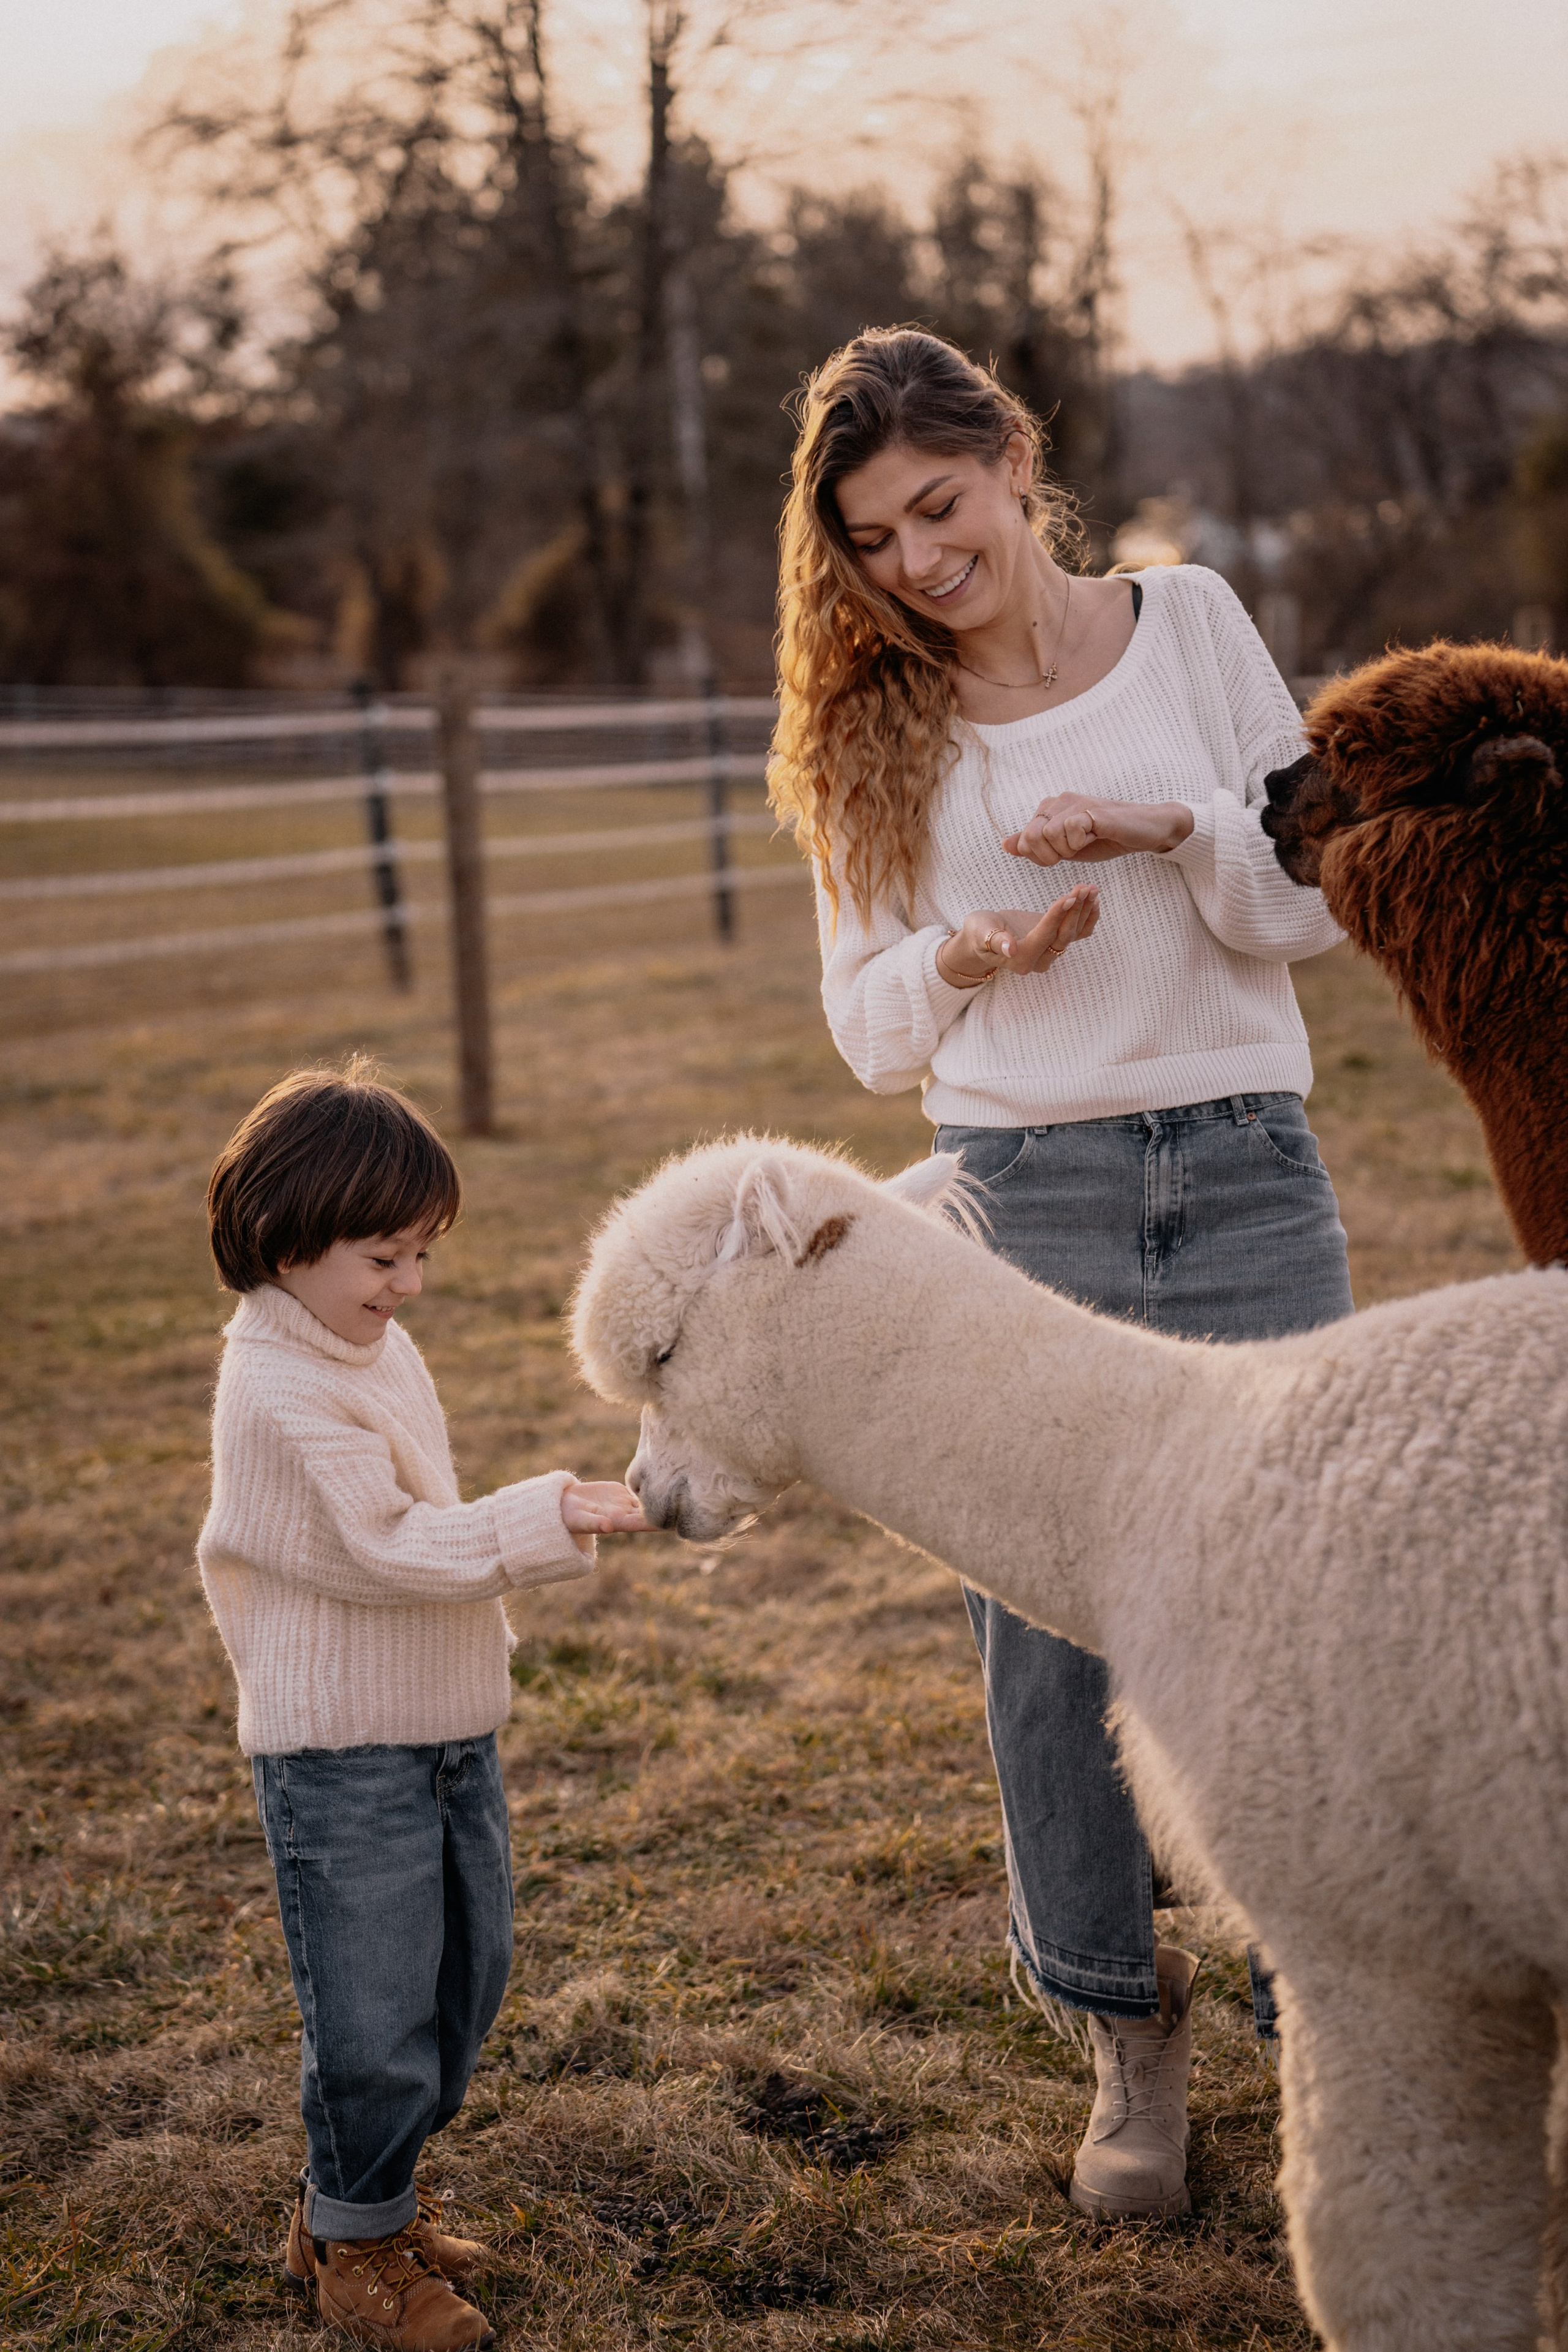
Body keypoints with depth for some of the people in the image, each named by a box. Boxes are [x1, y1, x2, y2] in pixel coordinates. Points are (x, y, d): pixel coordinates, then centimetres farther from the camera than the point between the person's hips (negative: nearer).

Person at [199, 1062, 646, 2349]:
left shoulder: (381, 1346, 10)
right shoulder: (280, 1389, -20)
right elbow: (383, 1543, -25)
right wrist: (542, 1522, -26)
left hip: (449, 1725, 9)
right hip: (340, 1746, -9)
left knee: (468, 1966, 17)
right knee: (374, 2000, 0)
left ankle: (378, 2184, 35)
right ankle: (356, 2241, 19)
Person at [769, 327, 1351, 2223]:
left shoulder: (1191, 626, 3)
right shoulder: (872, 725, 5)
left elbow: (1315, 906, 3)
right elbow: (869, 1033, 6)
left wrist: (1180, 825, -15)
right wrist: (965, 960, -15)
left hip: (1246, 1175, 0)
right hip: (1018, 1199, 1)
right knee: (1048, 1631, 5)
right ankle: (1125, 2040, 23)